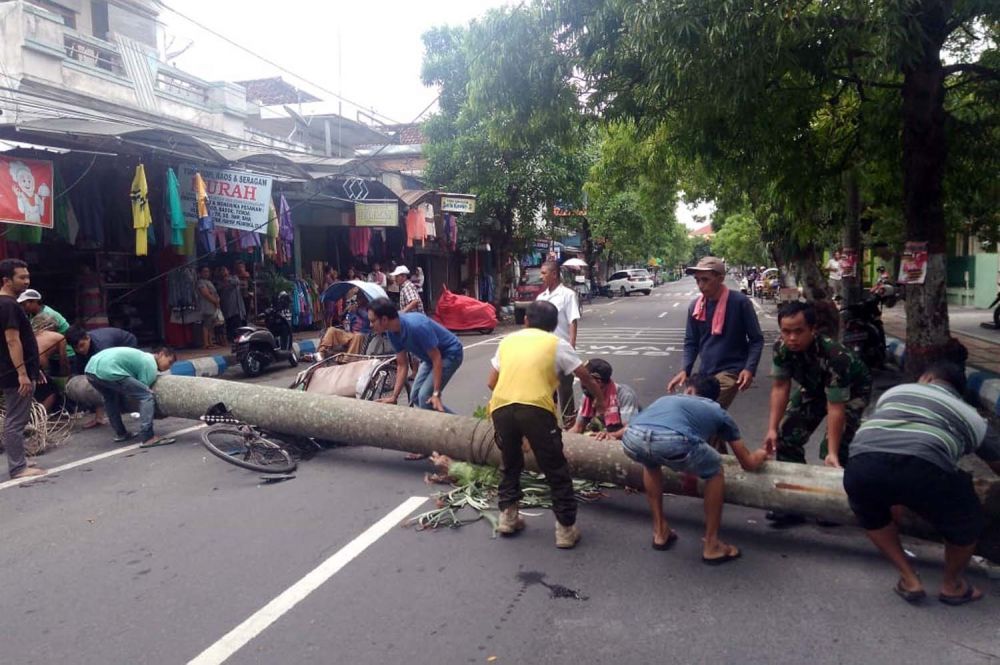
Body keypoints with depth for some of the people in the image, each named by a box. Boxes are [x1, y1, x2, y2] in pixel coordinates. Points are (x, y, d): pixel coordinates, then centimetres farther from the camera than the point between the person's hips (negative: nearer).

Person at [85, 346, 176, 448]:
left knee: (110, 398, 36)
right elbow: (142, 392, 5)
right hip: (108, 371, -10)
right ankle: (147, 438, -11)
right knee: (146, 397, -7)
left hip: (91, 369, 10)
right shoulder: (150, 364, 5)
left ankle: (120, 434, 39)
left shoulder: (143, 356, 31)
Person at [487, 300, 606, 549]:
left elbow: (491, 383, 23)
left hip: (500, 408, 3)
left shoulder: (508, 340, 23)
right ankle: (566, 530, 16)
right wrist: (599, 399, 38)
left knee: (510, 464, 26)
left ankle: (507, 517, 29)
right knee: (556, 471, 12)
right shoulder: (557, 344, 15)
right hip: (536, 409, -3)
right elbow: (586, 377, 19)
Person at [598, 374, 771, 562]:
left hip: (632, 439, 4)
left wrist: (614, 434, 77)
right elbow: (749, 464, 40)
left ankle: (660, 532, 42)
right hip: (673, 442, -4)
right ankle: (711, 545, 31)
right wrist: (762, 453, 62)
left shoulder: (667, 398, 42)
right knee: (714, 471, 27)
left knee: (650, 463, 39)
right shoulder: (719, 413, 34)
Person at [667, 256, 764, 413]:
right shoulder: (695, 306, 3)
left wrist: (750, 369, -19)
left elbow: (756, 339, -6)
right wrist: (685, 370, -3)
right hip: (705, 372, 6)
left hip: (731, 371, -6)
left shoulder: (740, 302, -11)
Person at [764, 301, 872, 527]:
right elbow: (780, 387, -15)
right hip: (814, 387, 6)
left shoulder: (834, 356, -41)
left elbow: (836, 408, -37)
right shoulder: (781, 348, -25)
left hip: (852, 390, -6)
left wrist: (832, 453, -38)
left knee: (834, 447, -20)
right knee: (787, 435, -2)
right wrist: (773, 428, -21)